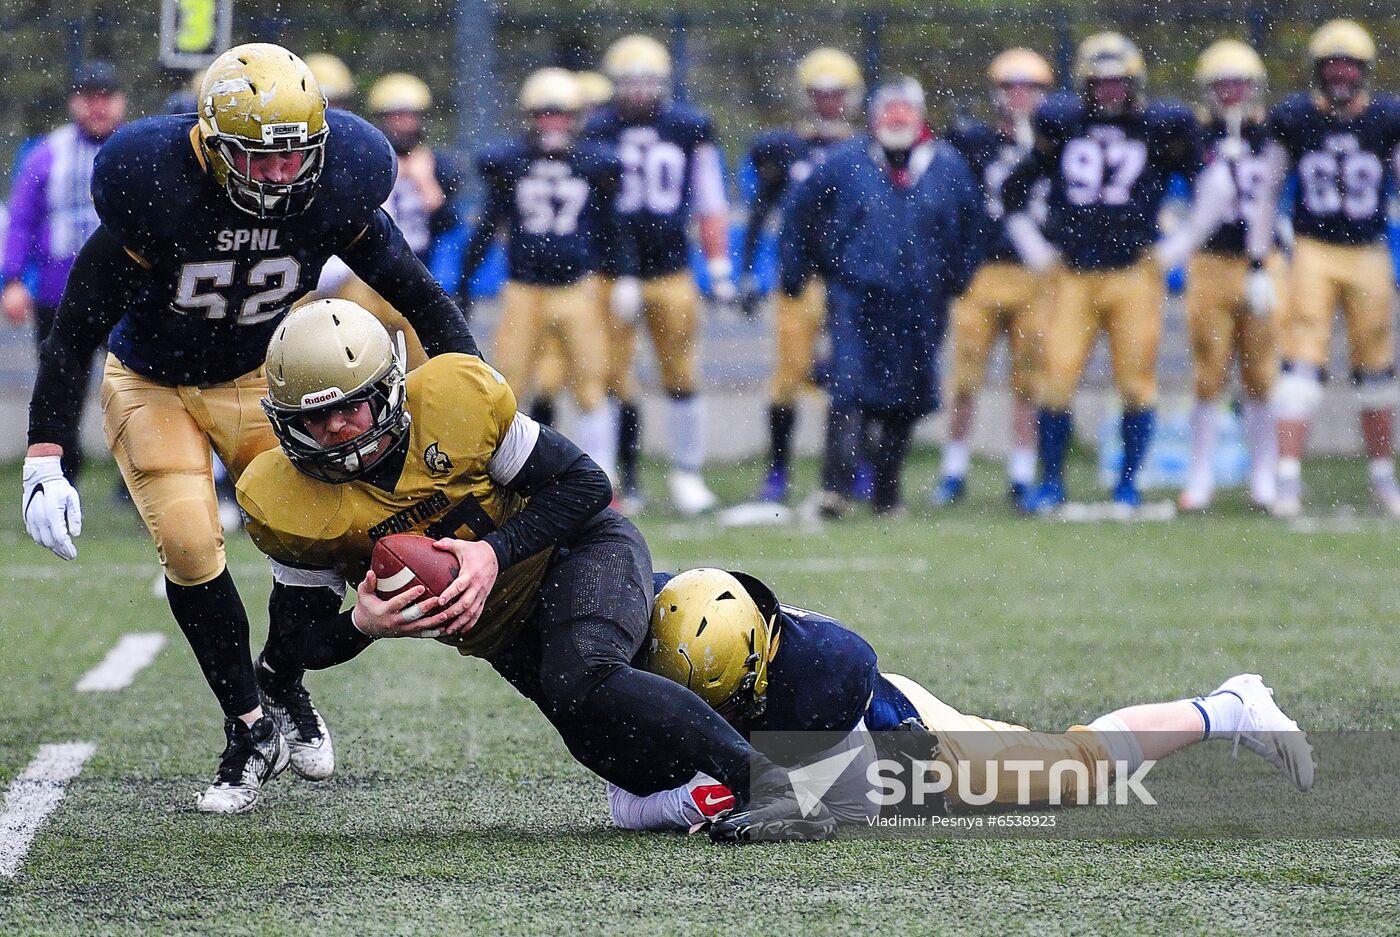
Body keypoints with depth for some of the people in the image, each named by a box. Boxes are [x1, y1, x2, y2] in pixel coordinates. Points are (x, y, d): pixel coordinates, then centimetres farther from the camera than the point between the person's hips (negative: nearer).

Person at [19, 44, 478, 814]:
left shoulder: (333, 192, -21)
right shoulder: (155, 194, -30)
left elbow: (417, 295, -8)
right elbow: (76, 331, -23)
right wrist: (43, 462, -28)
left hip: (258, 378, 3)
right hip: (152, 385, -3)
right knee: (188, 545, -18)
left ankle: (284, 691, 20)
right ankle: (249, 729, 0)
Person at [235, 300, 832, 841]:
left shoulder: (453, 399, -22)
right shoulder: (286, 503, -16)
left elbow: (584, 484, -14)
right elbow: (299, 644, -8)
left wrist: (494, 553, -29)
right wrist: (363, 625, -30)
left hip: (579, 549, -4)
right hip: (501, 629, 4)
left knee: (583, 682, -32)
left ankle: (760, 780, -27)